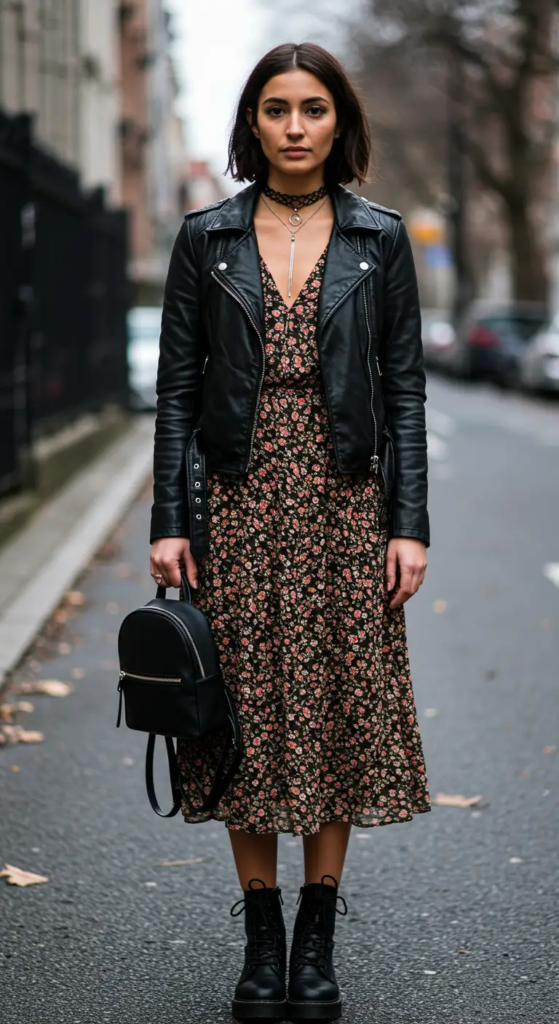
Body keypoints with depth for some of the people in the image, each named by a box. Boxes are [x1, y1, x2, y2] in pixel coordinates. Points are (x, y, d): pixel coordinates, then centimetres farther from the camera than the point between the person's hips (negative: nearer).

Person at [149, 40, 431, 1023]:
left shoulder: (378, 239, 4)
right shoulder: (207, 237, 4)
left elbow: (405, 388, 3)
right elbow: (176, 386, 3)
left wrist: (410, 525, -4)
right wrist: (168, 521, -3)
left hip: (345, 502, 0)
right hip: (239, 501, 0)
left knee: (342, 707, 3)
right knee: (249, 711, 3)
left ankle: (317, 942, 15)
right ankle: (261, 940, 15)